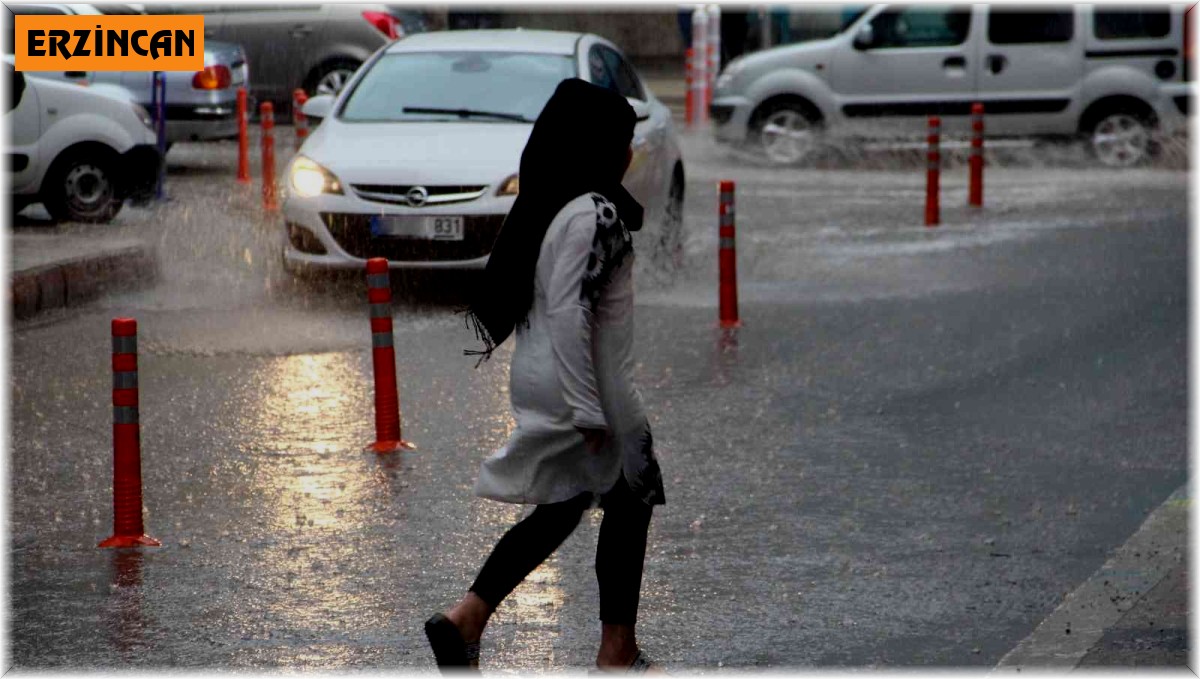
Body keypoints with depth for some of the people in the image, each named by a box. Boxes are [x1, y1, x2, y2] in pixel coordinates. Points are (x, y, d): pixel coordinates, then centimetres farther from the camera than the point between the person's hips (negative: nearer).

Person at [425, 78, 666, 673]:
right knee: (629, 503, 8)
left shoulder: (545, 205, 8)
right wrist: (588, 409, -23)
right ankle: (617, 654, 16)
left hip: (539, 377, 9)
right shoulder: (593, 214, -21)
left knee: (560, 506, 18)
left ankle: (465, 618, 10)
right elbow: (568, 313, -26)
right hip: (583, 384, -9)